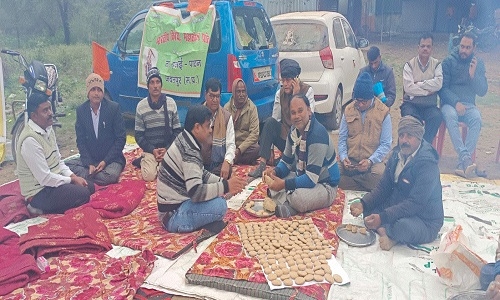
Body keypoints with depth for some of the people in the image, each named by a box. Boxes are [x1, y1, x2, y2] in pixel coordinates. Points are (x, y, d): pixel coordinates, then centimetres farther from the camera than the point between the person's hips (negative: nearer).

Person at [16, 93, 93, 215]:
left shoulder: (48, 130, 4)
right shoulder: (30, 140, -25)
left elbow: (58, 161, 12)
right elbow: (45, 178, -25)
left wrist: (73, 176, -3)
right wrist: (71, 180, -13)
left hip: (53, 180, 9)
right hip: (39, 192, -9)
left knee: (89, 186, 5)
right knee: (83, 193, -20)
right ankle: (42, 209, -4)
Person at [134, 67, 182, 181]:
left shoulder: (171, 103, -1)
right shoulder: (141, 105, -3)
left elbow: (177, 131, 2)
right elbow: (139, 134, 0)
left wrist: (167, 149, -10)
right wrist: (152, 150, -13)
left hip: (168, 149, 1)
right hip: (149, 149, -1)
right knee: (149, 176, -24)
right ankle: (143, 161, 12)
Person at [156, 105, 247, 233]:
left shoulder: (185, 140, 6)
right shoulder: (189, 151, -24)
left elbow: (202, 175, 12)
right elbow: (196, 192, -31)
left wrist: (224, 182, -3)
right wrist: (225, 187, -24)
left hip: (174, 203, 10)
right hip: (173, 215, -10)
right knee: (220, 206, -24)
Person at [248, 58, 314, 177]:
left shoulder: (307, 90, -8)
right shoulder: (280, 93, 0)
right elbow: (275, 119, -5)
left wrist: (296, 96, -21)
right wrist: (270, 148, -12)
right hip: (285, 135, 3)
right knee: (270, 121, -25)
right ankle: (262, 164, -30)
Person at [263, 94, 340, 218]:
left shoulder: (317, 134, -27)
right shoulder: (294, 130, 0)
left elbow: (311, 178, -30)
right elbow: (286, 161, 9)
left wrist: (284, 184, -32)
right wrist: (275, 171, -13)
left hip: (325, 186, -9)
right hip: (303, 177, 9)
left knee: (298, 197, -37)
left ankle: (285, 202, -6)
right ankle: (288, 204, -20)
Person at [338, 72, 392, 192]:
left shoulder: (383, 112, -2)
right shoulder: (348, 110, 8)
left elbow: (386, 144, -4)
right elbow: (342, 138, 9)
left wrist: (370, 161, -18)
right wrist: (343, 157, -9)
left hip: (373, 161, -2)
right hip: (350, 160, 3)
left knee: (379, 176, -35)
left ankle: (351, 179, -7)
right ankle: (367, 190, -8)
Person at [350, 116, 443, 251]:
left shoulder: (427, 164, -23)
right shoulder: (397, 154, 1)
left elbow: (415, 203, -29)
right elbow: (383, 188, 3)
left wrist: (382, 217, -37)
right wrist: (363, 204, -14)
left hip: (425, 222, -8)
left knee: (402, 226, -37)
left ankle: (386, 230, -6)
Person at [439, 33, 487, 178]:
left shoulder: (478, 64, 10)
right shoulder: (449, 61, 2)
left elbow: (482, 91, 5)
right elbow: (443, 88, -3)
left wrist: (473, 75, -11)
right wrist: (456, 103, -18)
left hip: (468, 105, 2)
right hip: (449, 103, -2)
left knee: (477, 119, -32)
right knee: (450, 116, -37)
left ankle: (462, 164, -39)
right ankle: (466, 157, -45)